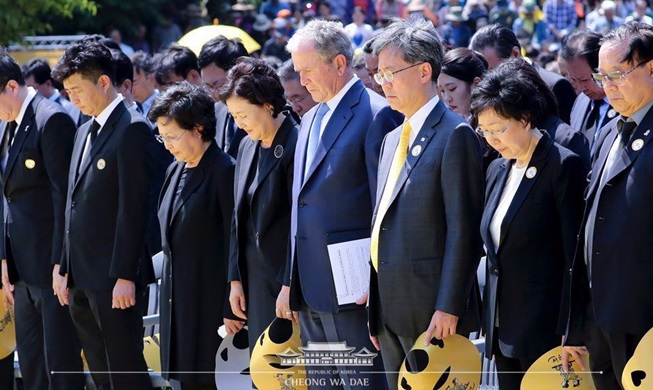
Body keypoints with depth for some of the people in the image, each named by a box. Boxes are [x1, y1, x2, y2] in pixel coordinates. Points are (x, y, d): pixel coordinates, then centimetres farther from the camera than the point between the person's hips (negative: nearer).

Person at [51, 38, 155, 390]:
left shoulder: (132, 129, -11)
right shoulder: (85, 132, 17)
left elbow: (134, 207, -16)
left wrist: (125, 276, -19)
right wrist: (67, 271, 17)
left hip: (114, 279, -9)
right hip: (83, 280, 9)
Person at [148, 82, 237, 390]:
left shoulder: (224, 172, -13)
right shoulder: (175, 171, 13)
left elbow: (234, 243, -14)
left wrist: (231, 308, -14)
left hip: (211, 300, -8)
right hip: (178, 300, 8)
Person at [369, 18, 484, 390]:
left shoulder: (455, 135, -10)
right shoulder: (394, 139, 17)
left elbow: (463, 231, -15)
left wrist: (448, 309, -19)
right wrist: (376, 310, 14)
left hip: (431, 311, -8)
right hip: (391, 310, 8)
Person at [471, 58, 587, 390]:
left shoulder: (564, 166, -10)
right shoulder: (497, 170, 13)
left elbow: (575, 255, -13)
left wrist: (569, 334, -15)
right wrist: (489, 325, 15)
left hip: (545, 328, -7)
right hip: (503, 330, 7)